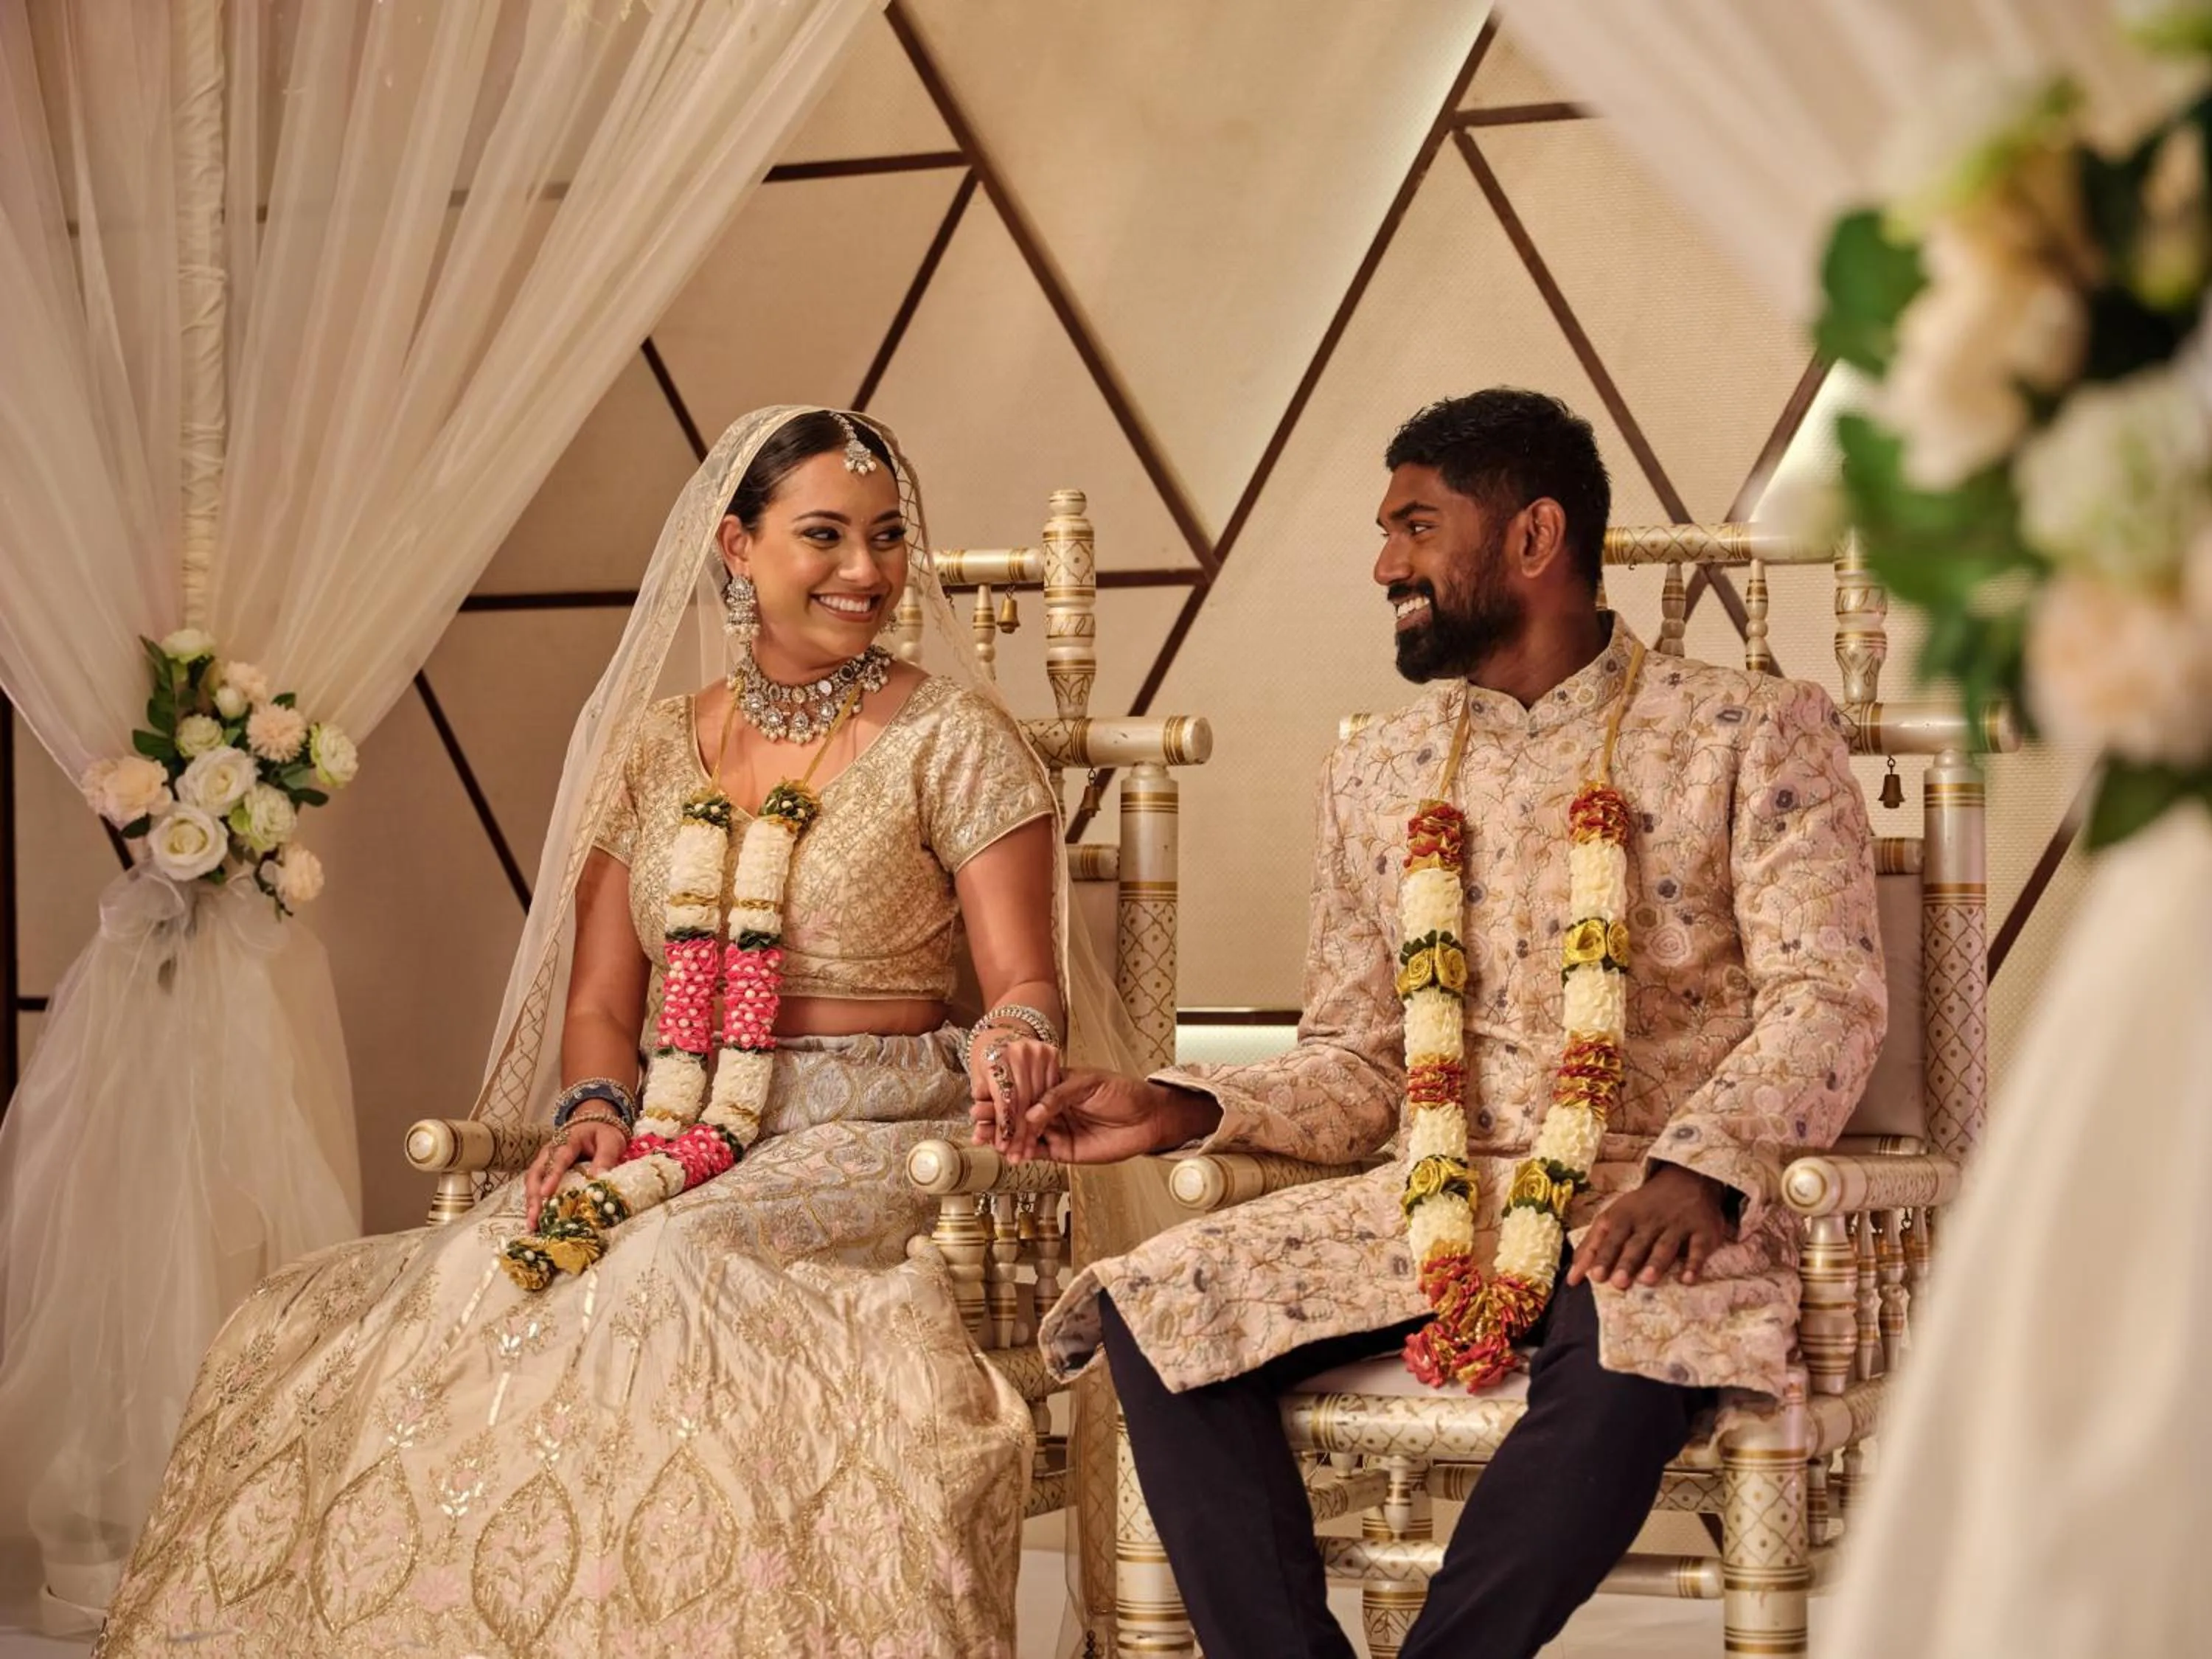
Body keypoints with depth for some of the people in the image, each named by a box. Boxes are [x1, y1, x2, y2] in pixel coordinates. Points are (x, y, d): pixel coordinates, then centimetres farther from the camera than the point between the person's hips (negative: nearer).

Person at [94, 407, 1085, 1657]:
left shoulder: (956, 739, 3)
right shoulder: (653, 748, 14)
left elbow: (1027, 982, -3)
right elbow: (599, 1002, 14)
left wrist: (1013, 1043, -27)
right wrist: (598, 1112, -8)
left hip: (869, 1134, -4)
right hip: (671, 1135, 4)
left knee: (669, 1282, -35)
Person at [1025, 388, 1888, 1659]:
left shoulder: (1752, 733, 3)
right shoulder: (1379, 775, 17)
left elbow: (1828, 993, -7)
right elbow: (1357, 1065, 16)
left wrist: (1699, 1171, -25)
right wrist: (1184, 1110, -3)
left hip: (1658, 1210, -4)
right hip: (1437, 1205, 5)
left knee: (1633, 1348, -39)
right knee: (1158, 1306, -19)